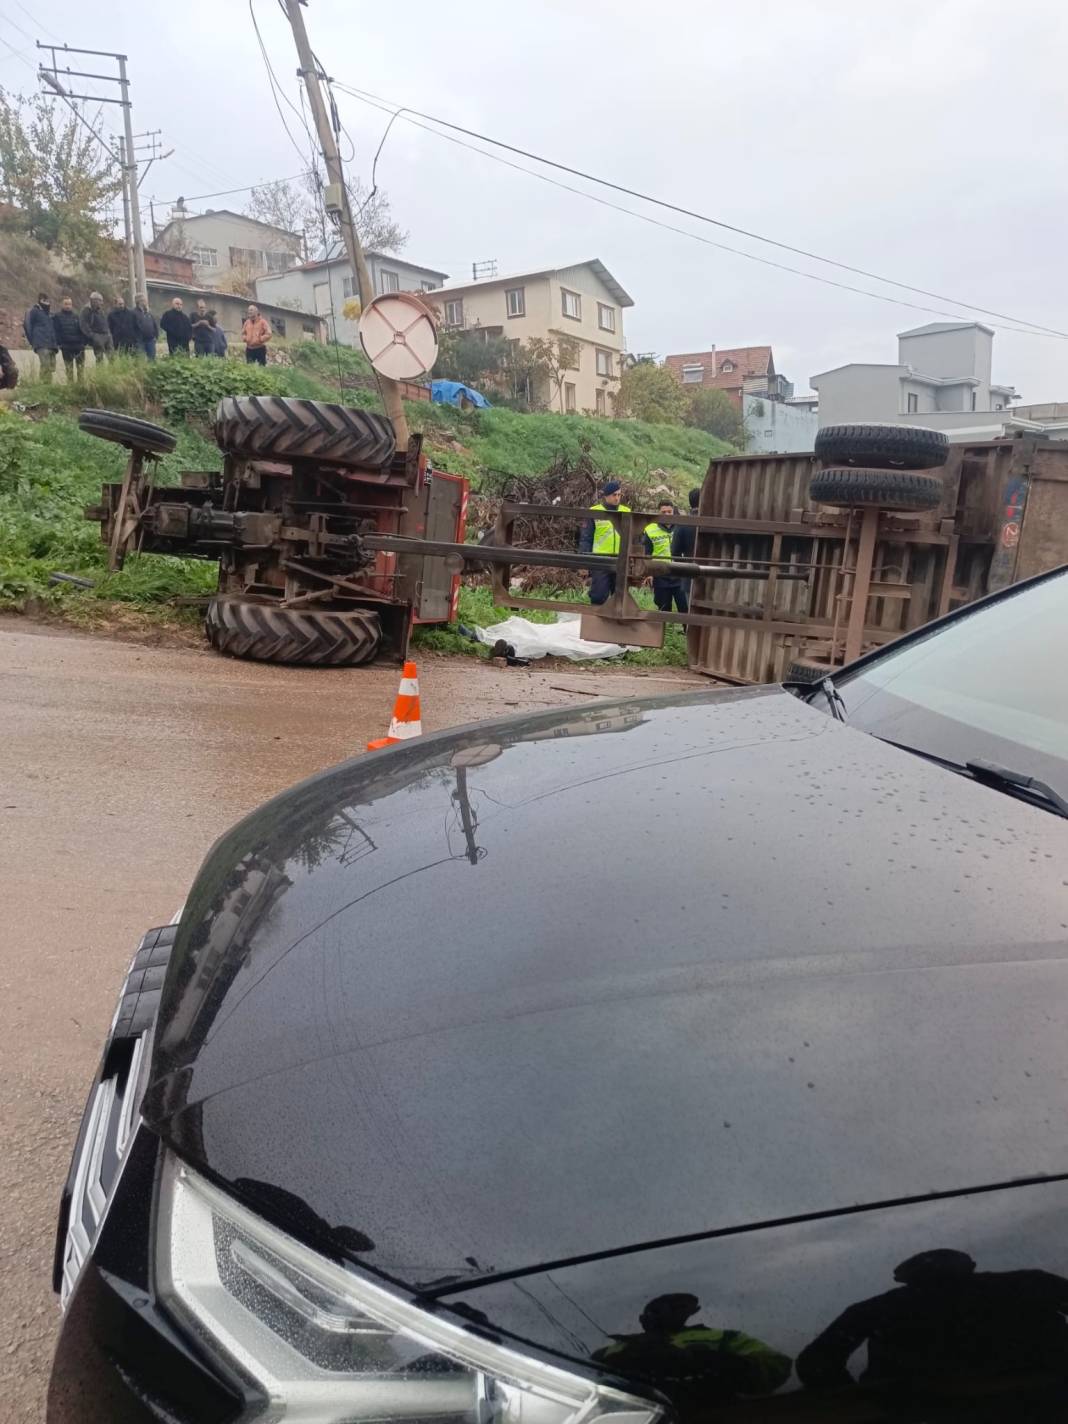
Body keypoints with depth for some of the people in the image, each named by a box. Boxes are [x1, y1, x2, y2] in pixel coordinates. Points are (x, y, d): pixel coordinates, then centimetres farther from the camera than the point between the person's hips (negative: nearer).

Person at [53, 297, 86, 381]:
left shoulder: (76, 316, 13)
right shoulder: (57, 316, 4)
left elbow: (82, 330, 11)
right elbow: (56, 331, -2)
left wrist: (83, 342, -1)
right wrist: (59, 343, -12)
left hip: (78, 345, 2)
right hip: (66, 347, -2)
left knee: (81, 365, 2)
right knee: (69, 367, 2)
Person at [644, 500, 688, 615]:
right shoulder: (650, 531, 0)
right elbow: (647, 556, 4)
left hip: (680, 576, 1)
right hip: (661, 579, 0)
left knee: (685, 610, -1)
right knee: (664, 610, 9)